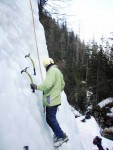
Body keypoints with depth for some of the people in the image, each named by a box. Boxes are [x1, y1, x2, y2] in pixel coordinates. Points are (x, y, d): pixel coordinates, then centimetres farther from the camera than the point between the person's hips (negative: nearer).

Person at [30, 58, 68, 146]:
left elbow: (48, 84, -28)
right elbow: (62, 84, 26)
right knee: (51, 118, 18)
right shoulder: (58, 71, 18)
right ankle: (58, 133, 27)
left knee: (51, 119, -1)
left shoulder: (52, 71, -14)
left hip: (51, 100, -10)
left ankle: (62, 136, 8)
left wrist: (37, 87, -19)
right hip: (55, 99, 10)